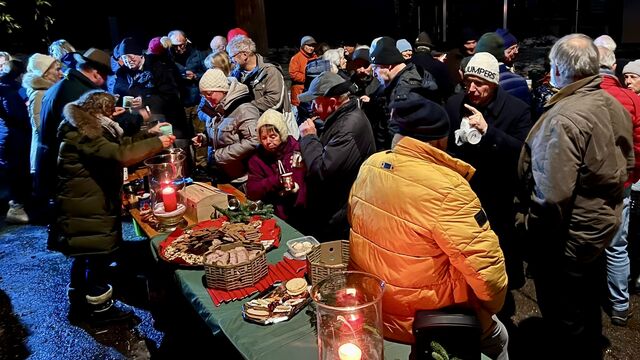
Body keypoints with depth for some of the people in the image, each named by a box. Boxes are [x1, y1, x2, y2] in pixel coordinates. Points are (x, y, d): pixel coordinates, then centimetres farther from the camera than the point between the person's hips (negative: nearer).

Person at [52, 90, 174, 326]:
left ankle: (78, 305, 33)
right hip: (87, 209, -11)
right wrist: (157, 144, -25)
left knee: (85, 256, 19)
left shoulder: (87, 130, 12)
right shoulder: (82, 135, -21)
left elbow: (121, 144, 19)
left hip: (87, 206, 11)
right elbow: (119, 154, -31)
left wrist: (150, 133, 13)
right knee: (99, 256, 2)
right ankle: (100, 309, 17)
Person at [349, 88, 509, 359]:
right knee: (498, 336, 23)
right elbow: (485, 263, -26)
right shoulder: (448, 190, -29)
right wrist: (494, 304, -5)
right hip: (418, 317, -6)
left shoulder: (370, 165, -7)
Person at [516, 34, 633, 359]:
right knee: (589, 307, 28)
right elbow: (627, 165, 12)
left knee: (564, 321, 12)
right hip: (602, 224, 9)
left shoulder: (563, 118, -28)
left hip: (567, 237, -9)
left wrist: (529, 228, -18)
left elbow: (552, 195, -33)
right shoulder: (613, 106, 0)